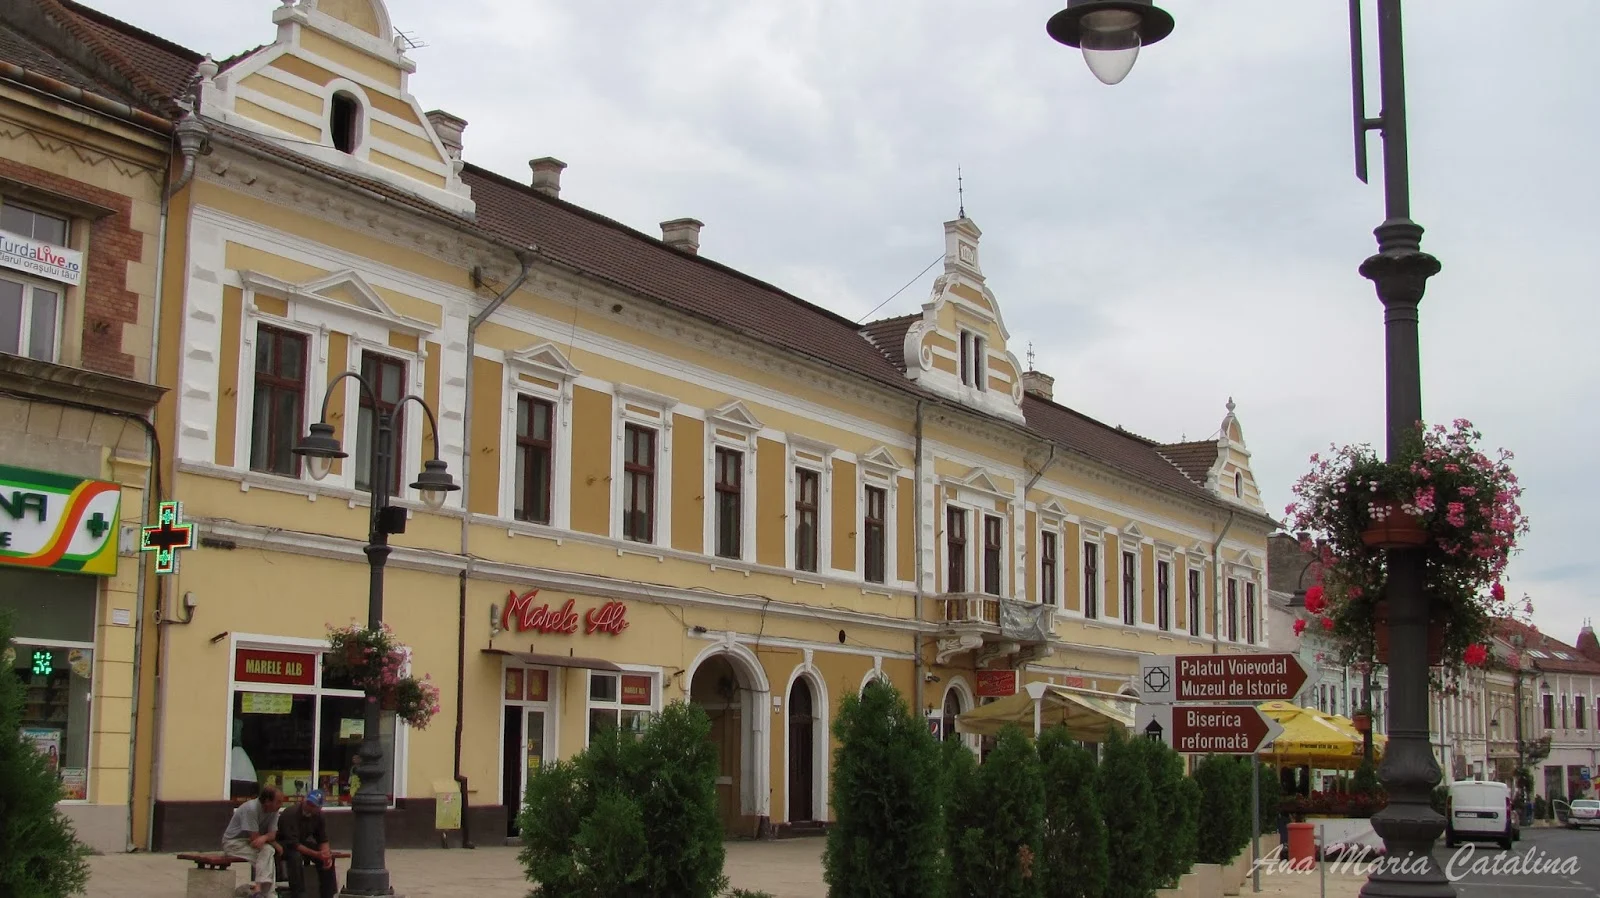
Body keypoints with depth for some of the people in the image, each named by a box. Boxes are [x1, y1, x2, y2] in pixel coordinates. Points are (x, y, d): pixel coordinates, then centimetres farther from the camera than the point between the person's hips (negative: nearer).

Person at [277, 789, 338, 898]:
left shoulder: (318, 817, -7)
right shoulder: (291, 815, -27)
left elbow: (323, 841, 0)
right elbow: (293, 844, -32)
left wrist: (326, 854, -23)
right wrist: (317, 854, -39)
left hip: (303, 842, 6)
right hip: (284, 844, -6)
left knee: (328, 857, -11)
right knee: (295, 856, -37)